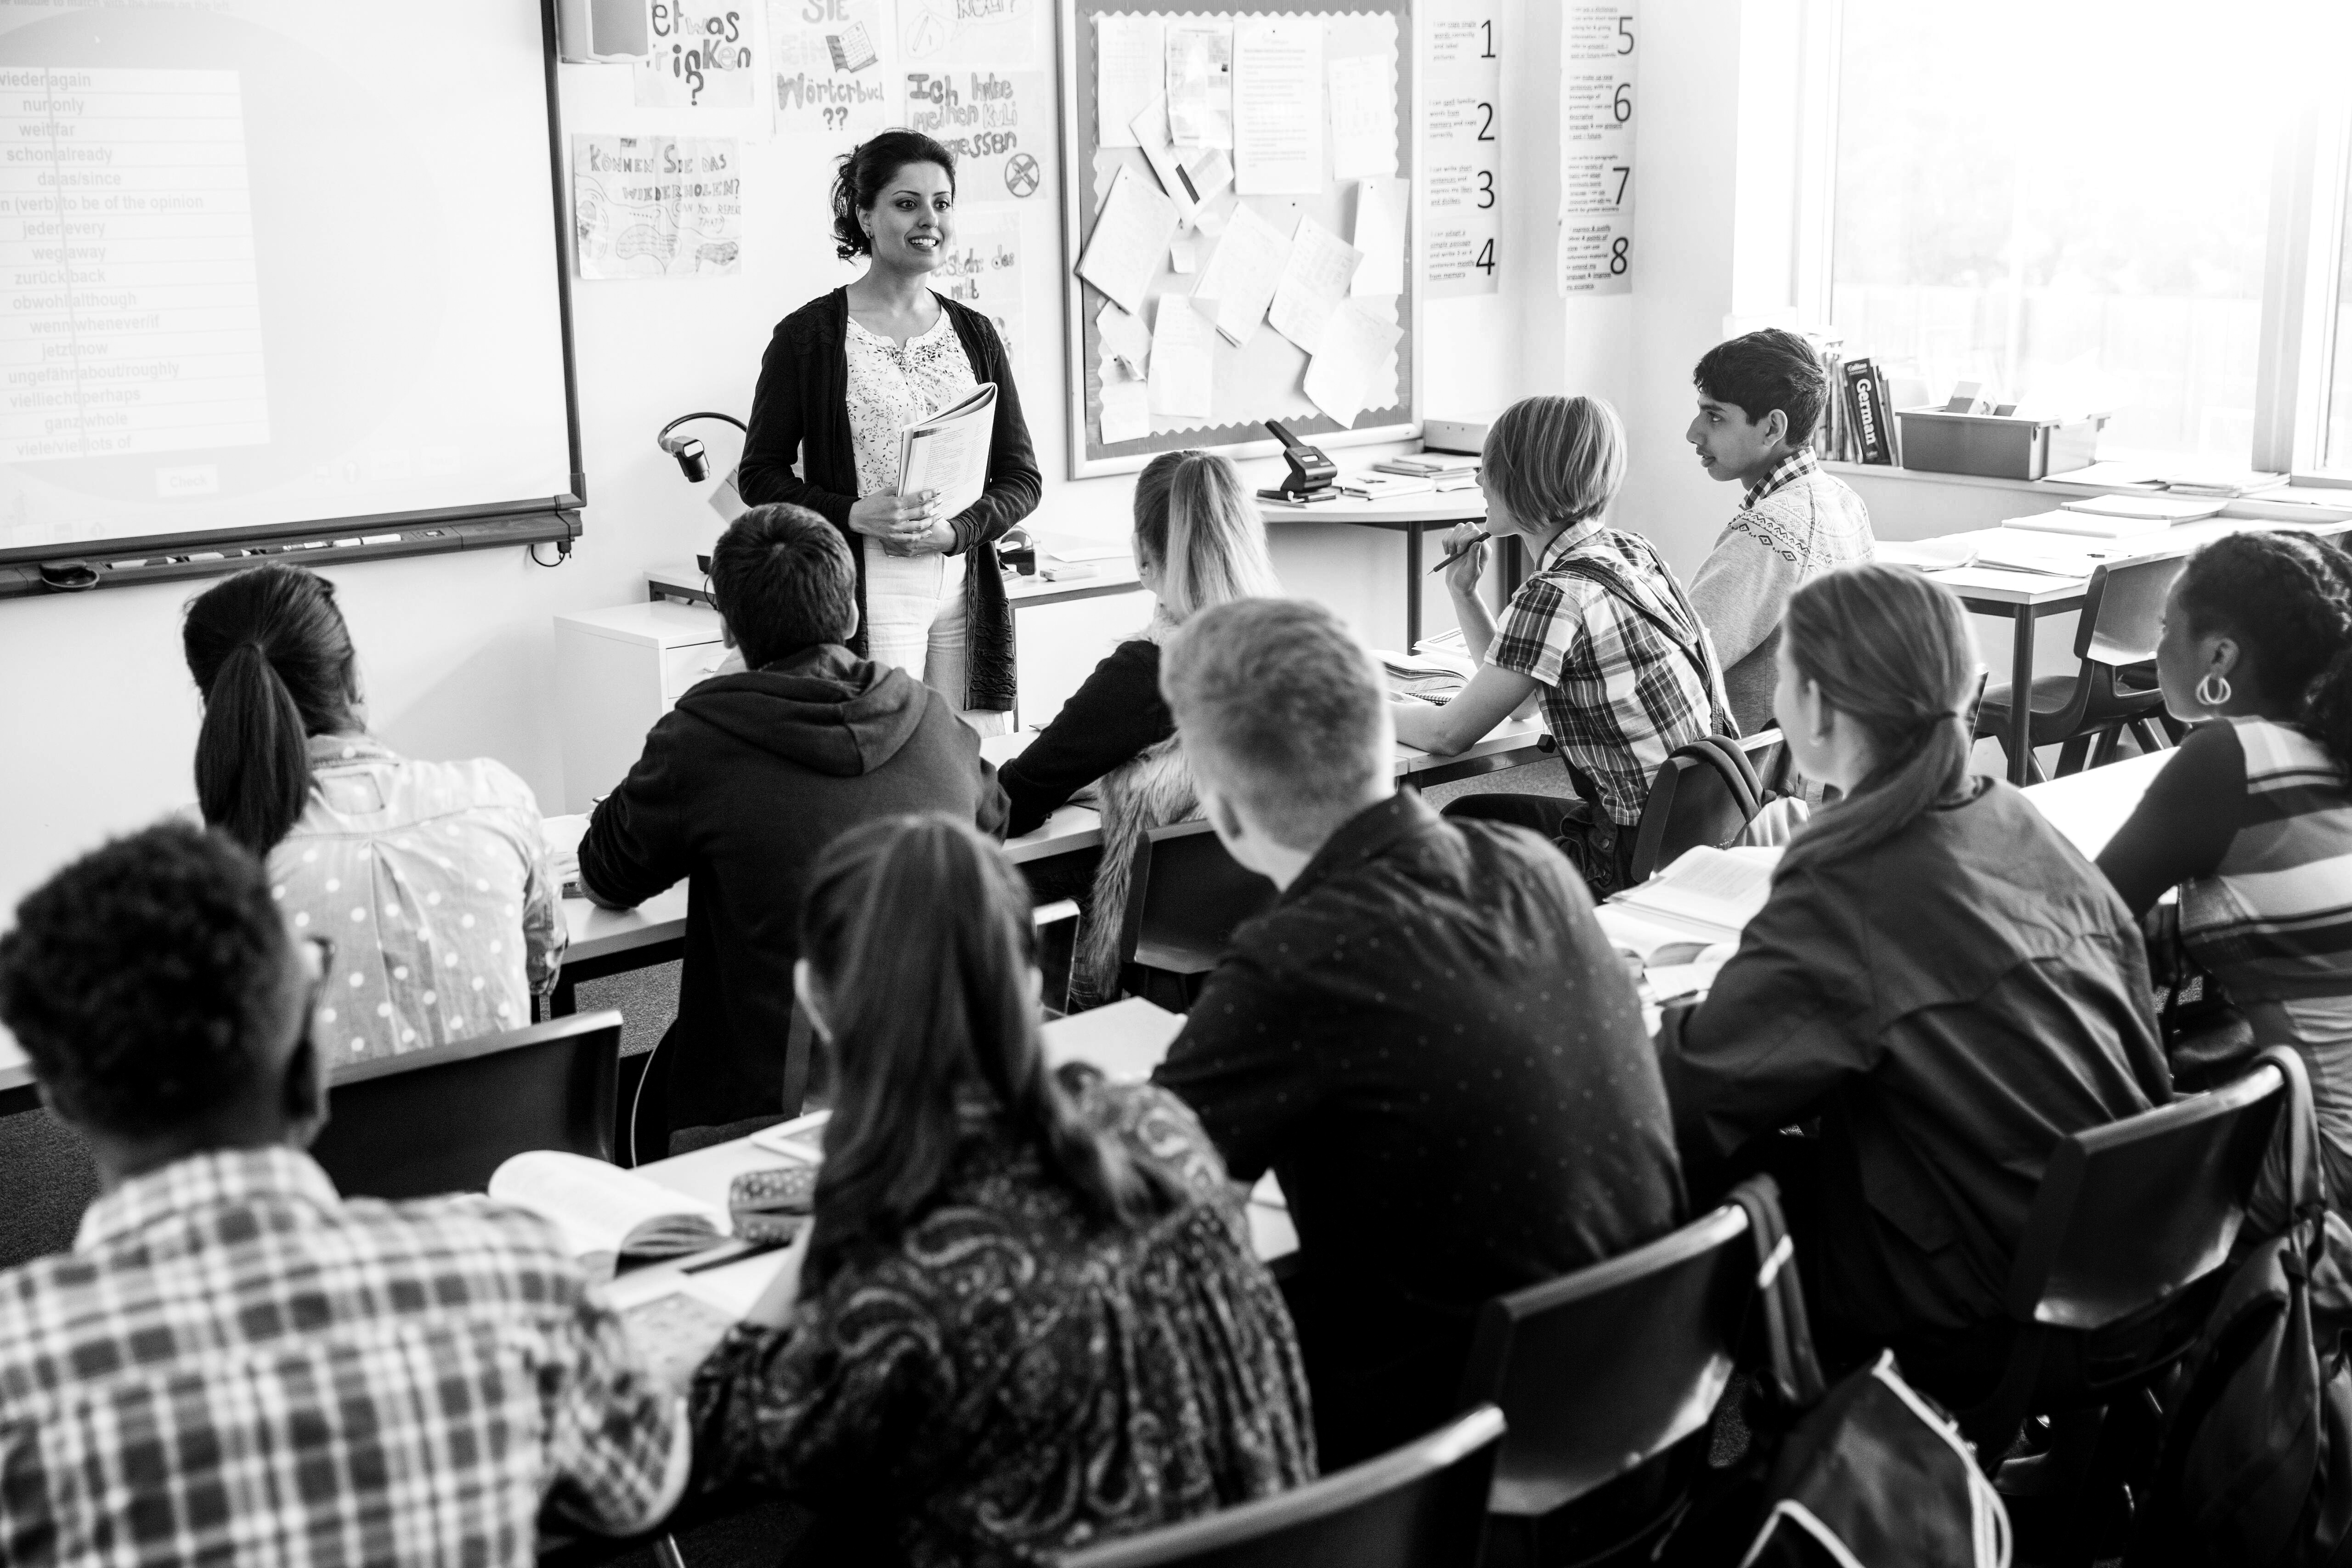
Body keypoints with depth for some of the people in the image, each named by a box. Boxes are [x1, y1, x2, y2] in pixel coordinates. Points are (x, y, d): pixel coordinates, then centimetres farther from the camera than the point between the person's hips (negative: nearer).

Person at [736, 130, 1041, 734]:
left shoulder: (975, 334, 13)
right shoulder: (809, 335, 1)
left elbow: (1022, 478, 12)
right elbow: (760, 474, 1)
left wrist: (954, 530, -8)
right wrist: (854, 514, -16)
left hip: (966, 594, 4)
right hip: (864, 594, -4)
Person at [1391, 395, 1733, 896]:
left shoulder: (1557, 596, -22)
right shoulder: (1630, 550, 5)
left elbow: (1448, 734, -14)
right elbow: (1514, 686, 16)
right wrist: (1462, 591, 6)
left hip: (1649, 863, -8)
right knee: (1466, 815, 22)